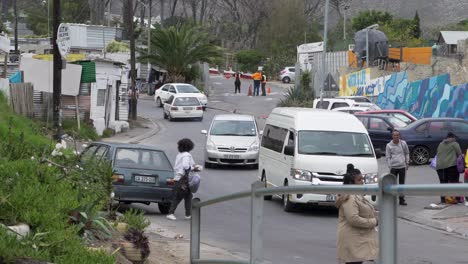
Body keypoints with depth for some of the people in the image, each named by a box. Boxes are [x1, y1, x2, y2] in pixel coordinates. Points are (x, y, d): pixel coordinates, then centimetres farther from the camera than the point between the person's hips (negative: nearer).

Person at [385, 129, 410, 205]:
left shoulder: (403, 143, 4)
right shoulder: (389, 145, 0)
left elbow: (407, 153, 14)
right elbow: (388, 157, 2)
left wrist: (407, 163, 9)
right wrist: (389, 166, -5)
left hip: (402, 166, 1)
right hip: (393, 167, -1)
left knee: (402, 183, 6)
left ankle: (402, 199, 11)